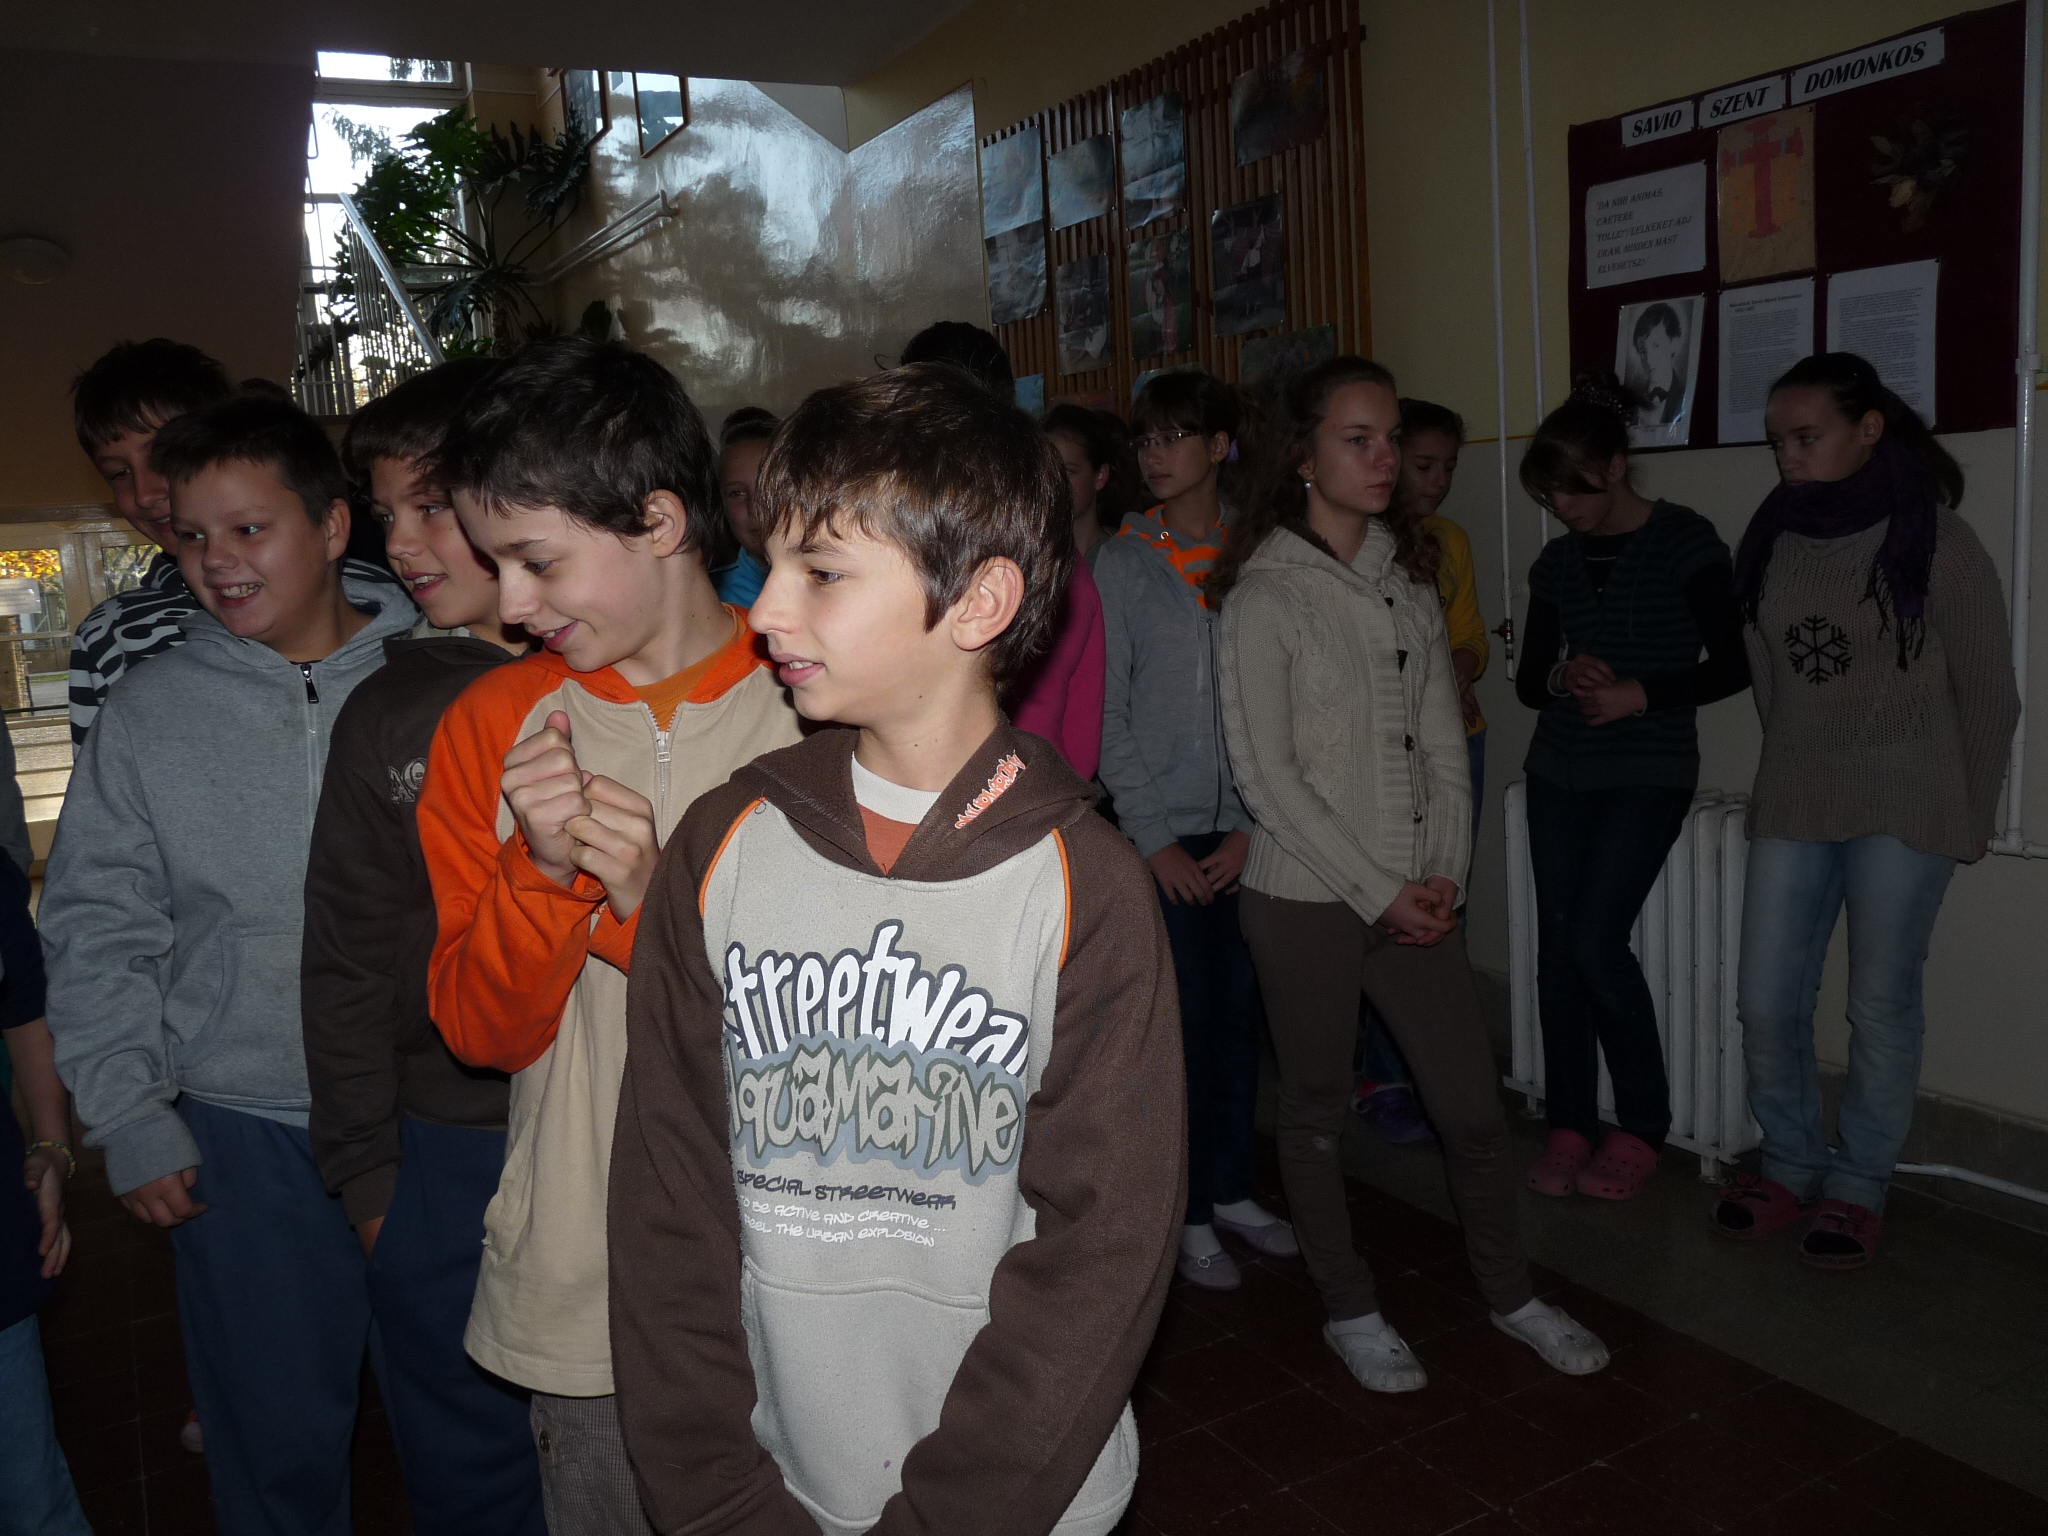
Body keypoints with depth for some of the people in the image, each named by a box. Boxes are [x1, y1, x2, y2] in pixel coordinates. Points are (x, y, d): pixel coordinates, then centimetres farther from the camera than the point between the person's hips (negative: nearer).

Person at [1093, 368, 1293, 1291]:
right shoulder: (1121, 563, 1)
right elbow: (1109, 713, -1)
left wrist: (1252, 826, -6)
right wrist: (1153, 836, -6)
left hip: (1246, 829, 2)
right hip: (1163, 828, -2)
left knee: (1240, 1011, 9)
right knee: (1186, 1019, 1)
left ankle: (1232, 1189, 26)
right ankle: (1190, 1214, 16)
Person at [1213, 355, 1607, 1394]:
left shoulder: (1408, 579, 8)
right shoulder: (1265, 595, -10)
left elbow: (1442, 737, 9)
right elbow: (1265, 775, -13)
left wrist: (1444, 873, -1)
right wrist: (1378, 890, -12)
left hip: (1414, 898, 5)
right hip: (1306, 899, -5)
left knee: (1473, 1104, 10)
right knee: (1317, 1111, 10)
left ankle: (1509, 1290, 32)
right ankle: (1349, 1310, 29)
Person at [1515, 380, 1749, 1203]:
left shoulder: (1687, 542, -5)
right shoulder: (1555, 563, 8)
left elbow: (1732, 666, -5)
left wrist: (1640, 694, -17)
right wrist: (1562, 678, -10)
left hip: (1650, 772, -5)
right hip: (1559, 772, 5)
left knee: (1596, 937, -13)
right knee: (1557, 943, 1)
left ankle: (1643, 1122, 6)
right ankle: (1569, 1123, 13)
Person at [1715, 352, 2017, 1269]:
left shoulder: (1936, 541, -7)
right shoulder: (1774, 539, 5)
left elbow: (1986, 694, -2)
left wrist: (1966, 818, 2)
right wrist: (1795, 773, 12)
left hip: (1902, 812, -4)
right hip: (1791, 808, 4)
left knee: (1881, 1007, 5)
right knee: (1766, 1005, 5)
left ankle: (1858, 1187, 22)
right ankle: (1789, 1167, 25)